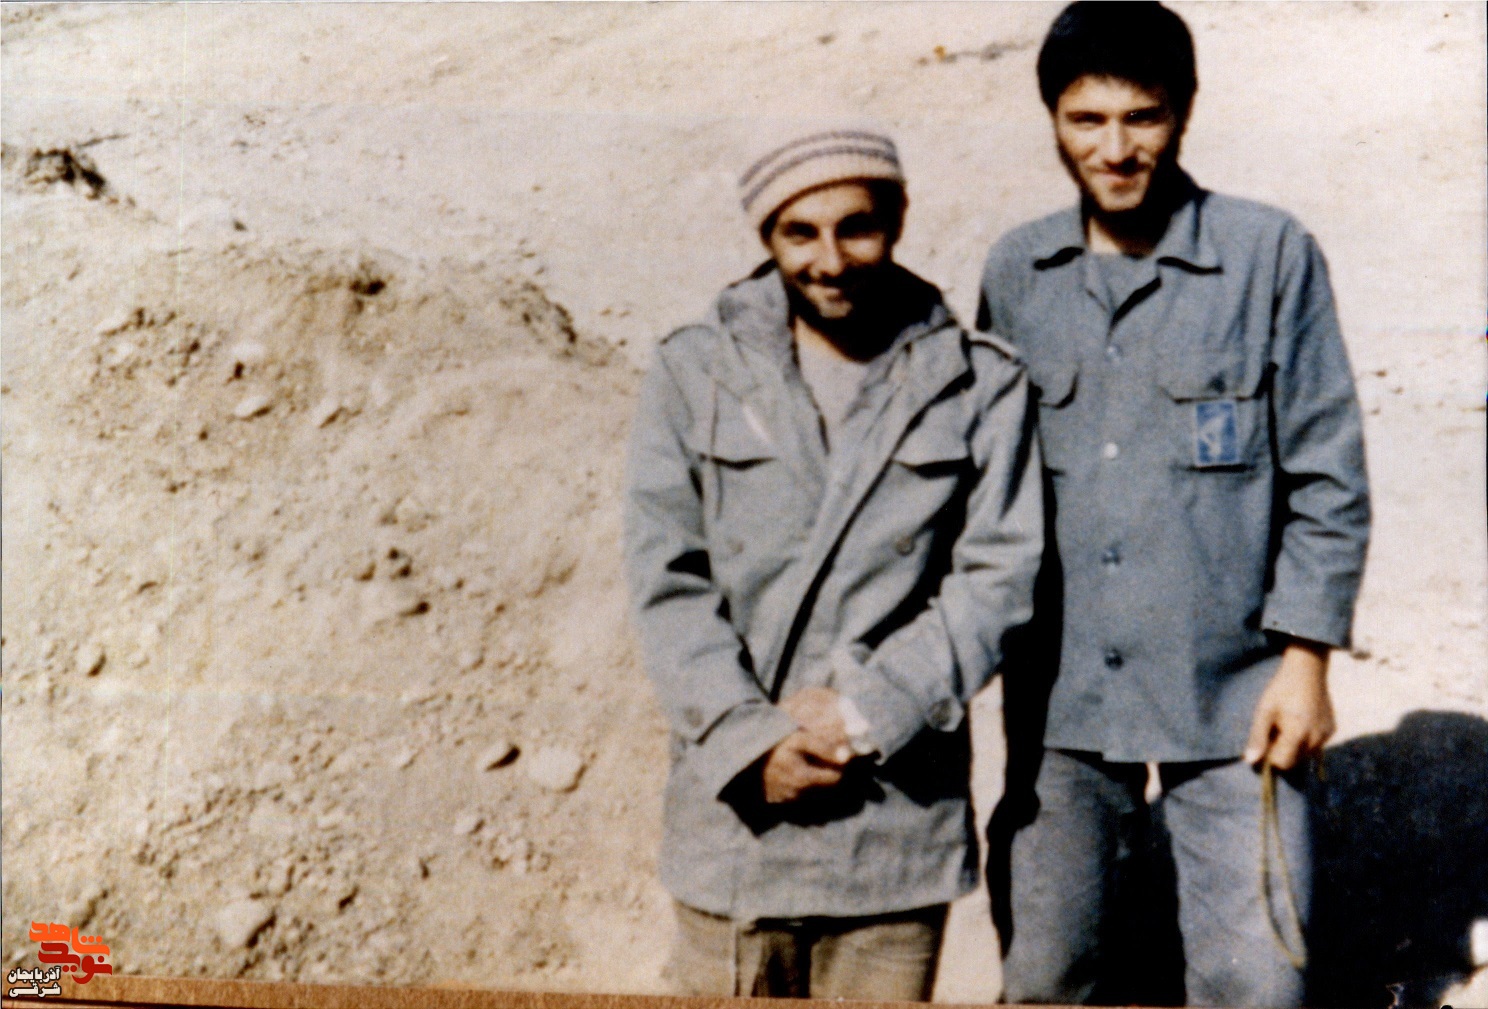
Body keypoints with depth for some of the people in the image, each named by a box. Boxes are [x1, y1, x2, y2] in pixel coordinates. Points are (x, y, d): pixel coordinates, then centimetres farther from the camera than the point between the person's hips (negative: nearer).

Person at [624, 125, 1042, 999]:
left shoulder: (978, 386, 3)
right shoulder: (695, 376, 3)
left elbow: (1000, 578, -4)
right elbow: (666, 582, -2)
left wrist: (864, 711, -13)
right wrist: (748, 740, -12)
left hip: (898, 812, 0)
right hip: (737, 804, 0)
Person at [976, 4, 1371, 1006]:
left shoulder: (1270, 255, -5)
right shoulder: (1017, 272, 5)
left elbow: (1328, 478, -1)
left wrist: (1306, 655, -5)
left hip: (1233, 703, -2)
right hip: (1063, 707, 3)